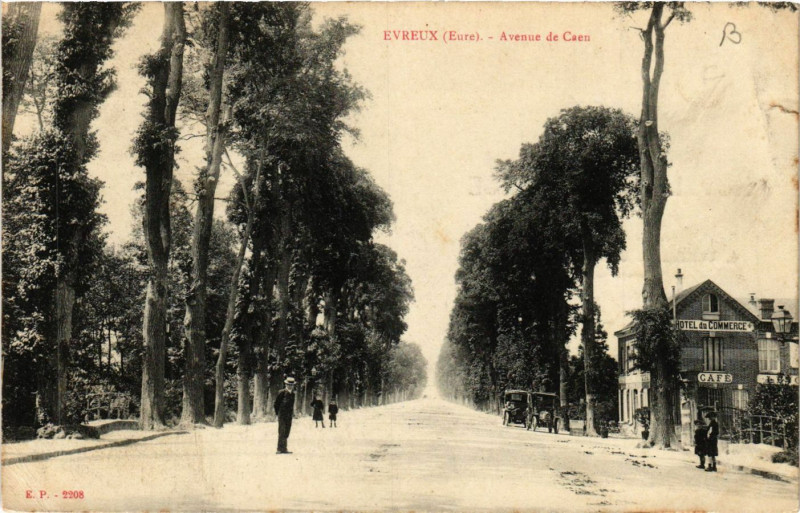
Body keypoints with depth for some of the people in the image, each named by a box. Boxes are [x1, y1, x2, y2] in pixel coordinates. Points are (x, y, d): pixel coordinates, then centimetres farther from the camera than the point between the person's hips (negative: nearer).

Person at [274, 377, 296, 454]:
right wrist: (277, 413, -3)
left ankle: (284, 448, 15)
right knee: (282, 432, -7)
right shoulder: (282, 393, -8)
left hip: (289, 416, 7)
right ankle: (280, 449, -6)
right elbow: (276, 403, -4)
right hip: (282, 415, -7)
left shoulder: (293, 394, 11)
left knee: (287, 432, 9)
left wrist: (292, 412, 12)